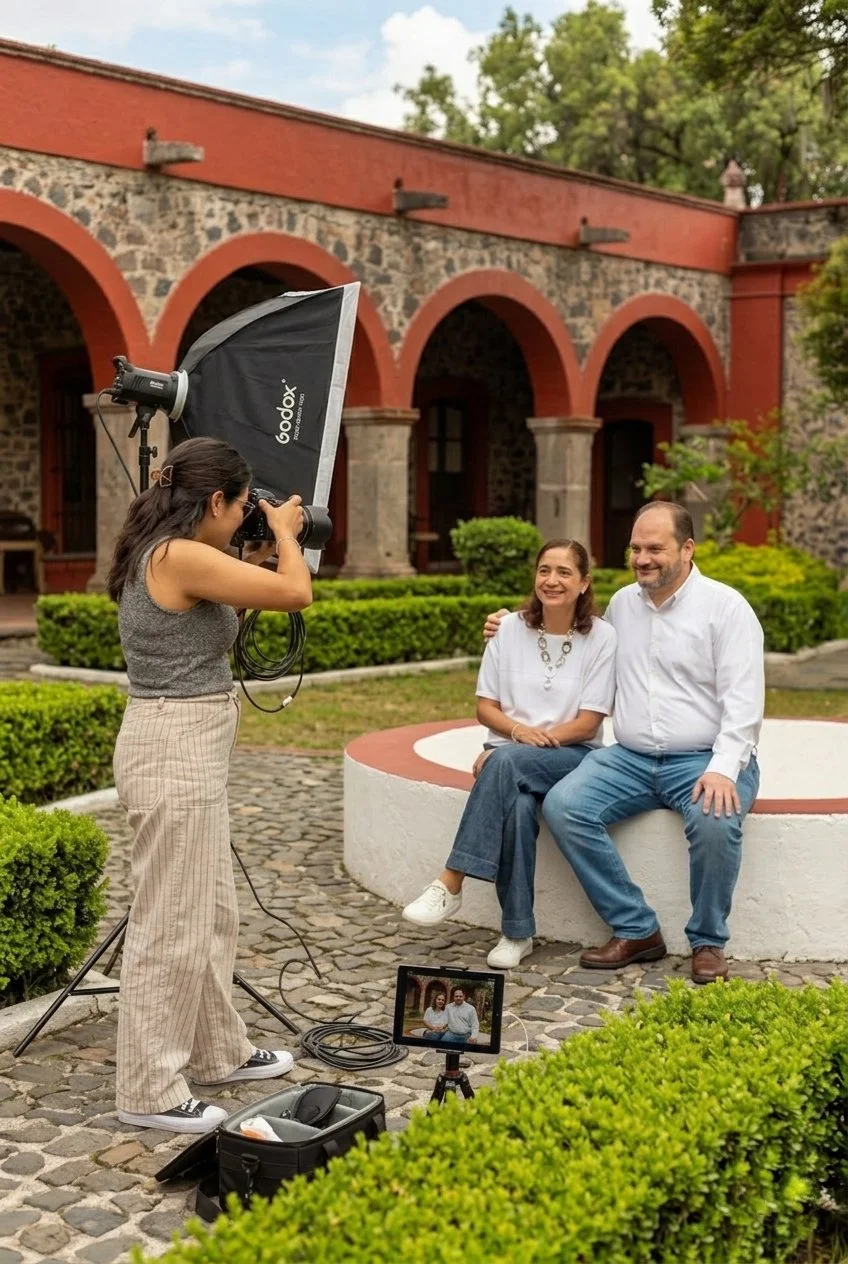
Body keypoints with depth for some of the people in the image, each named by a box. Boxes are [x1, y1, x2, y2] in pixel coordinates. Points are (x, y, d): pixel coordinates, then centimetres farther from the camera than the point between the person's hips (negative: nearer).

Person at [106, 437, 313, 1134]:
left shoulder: (163, 554, 11)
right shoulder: (182, 555, -19)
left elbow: (215, 621, 25)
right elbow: (298, 592, -19)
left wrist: (256, 559, 16)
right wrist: (283, 532, 0)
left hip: (191, 751, 10)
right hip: (175, 753, -10)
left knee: (214, 913, 21)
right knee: (170, 926, -1)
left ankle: (220, 1051, 35)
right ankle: (151, 1091, 11)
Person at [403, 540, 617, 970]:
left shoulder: (600, 636, -3)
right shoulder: (510, 628, 4)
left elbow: (587, 724, -6)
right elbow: (485, 707, 6)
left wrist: (538, 738, -18)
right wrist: (518, 729, -15)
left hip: (571, 755, -2)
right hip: (508, 753, 2)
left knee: (506, 762, -36)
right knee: (518, 804, -34)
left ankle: (451, 883, -34)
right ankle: (517, 931, -26)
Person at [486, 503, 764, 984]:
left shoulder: (726, 606, -3)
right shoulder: (622, 603, 13)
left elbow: (743, 701, -10)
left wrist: (723, 769, -25)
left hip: (704, 760, -4)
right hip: (631, 758, 5)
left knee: (716, 821, -36)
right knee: (563, 806, -21)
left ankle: (709, 942, -10)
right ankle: (636, 930, -10)